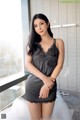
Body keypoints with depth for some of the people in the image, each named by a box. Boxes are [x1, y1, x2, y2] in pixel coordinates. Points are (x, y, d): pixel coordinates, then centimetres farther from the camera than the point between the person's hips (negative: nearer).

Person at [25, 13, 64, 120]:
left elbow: (59, 65, -3)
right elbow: (27, 64, -3)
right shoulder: (32, 43, 7)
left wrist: (47, 85, -11)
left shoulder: (58, 42, 4)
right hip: (33, 85, 1)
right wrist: (44, 78, -16)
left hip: (50, 86, 0)